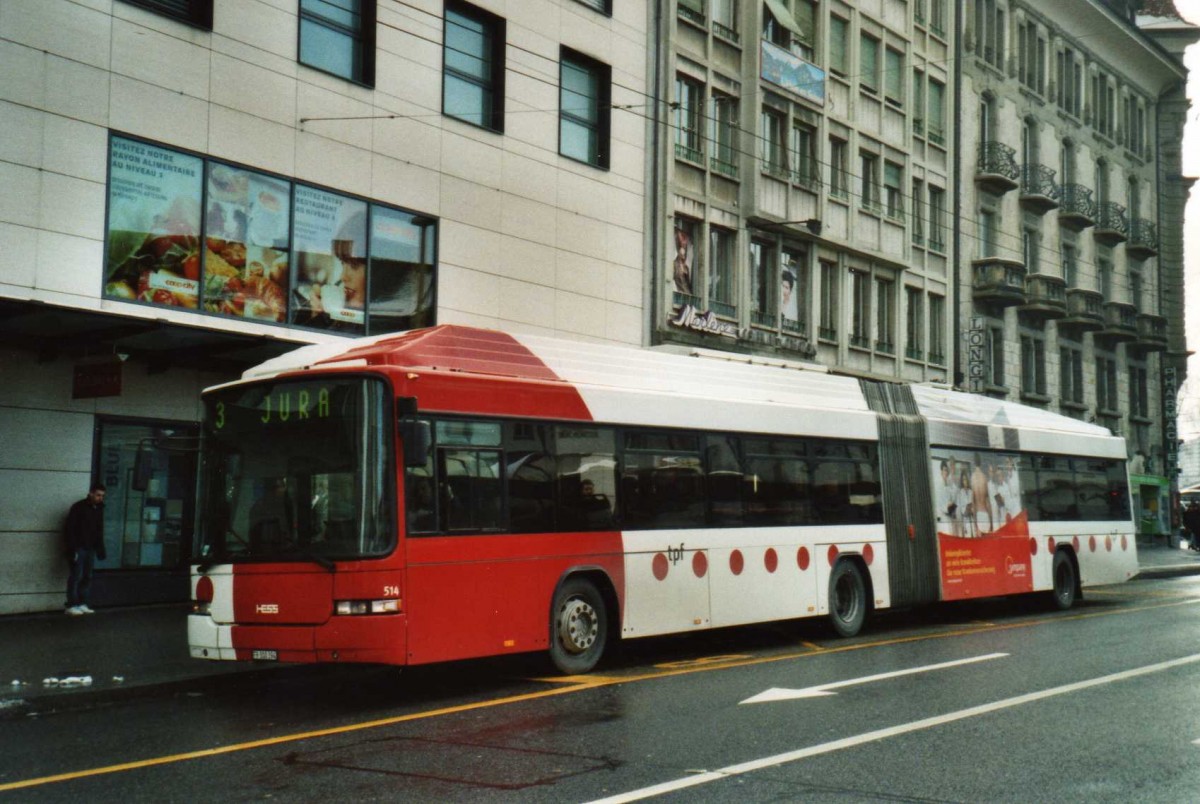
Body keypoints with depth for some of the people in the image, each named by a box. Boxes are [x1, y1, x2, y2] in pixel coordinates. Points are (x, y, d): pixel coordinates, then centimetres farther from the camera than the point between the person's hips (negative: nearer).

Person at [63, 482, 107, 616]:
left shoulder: (99, 509, 10)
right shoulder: (78, 507, -10)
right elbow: (69, 529, -13)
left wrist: (100, 549, 11)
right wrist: (72, 549, -19)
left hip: (90, 549, 7)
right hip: (78, 548, -7)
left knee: (87, 577, 7)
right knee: (76, 576, -6)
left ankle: (82, 604, 13)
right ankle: (71, 605, -2)